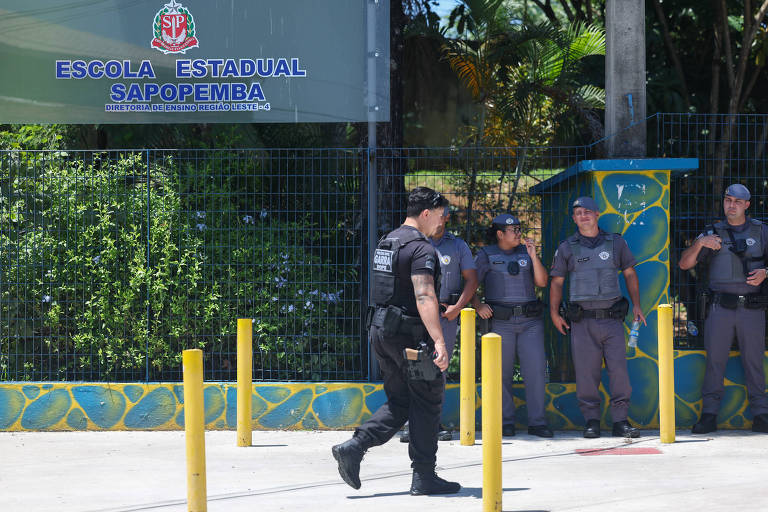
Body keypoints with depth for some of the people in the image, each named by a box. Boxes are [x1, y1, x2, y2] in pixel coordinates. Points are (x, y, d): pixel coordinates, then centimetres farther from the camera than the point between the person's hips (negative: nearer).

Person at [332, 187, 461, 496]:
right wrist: (439, 341, -33)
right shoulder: (421, 249, -15)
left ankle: (352, 448, -4)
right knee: (427, 402, 3)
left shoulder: (386, 243, 14)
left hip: (380, 329, 9)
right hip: (409, 332, -8)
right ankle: (424, 476, 7)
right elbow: (424, 296, -27)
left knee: (398, 401, 14)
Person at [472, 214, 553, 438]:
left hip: (530, 321, 2)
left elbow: (542, 282, 5)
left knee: (536, 369, -5)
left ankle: (537, 422, -1)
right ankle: (506, 422, 7)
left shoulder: (526, 252, 13)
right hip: (500, 321, -2)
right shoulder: (486, 255, 5)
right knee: (502, 373, 0)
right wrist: (478, 305, -13)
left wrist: (533, 256, -5)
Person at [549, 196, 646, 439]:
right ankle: (591, 421, 7)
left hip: (612, 318, 0)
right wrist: (554, 312, 1)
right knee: (586, 371, -2)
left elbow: (630, 273, 17)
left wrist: (636, 305, 9)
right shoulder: (567, 248, 8)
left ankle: (620, 420, -2)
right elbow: (556, 282, 11)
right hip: (582, 320, 0)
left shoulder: (616, 242, 10)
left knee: (619, 368, -6)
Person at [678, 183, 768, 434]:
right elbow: (684, 263, 3)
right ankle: (709, 416, 0)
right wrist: (699, 244, -15)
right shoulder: (713, 233, 9)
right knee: (715, 360, -2)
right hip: (720, 307, 0)